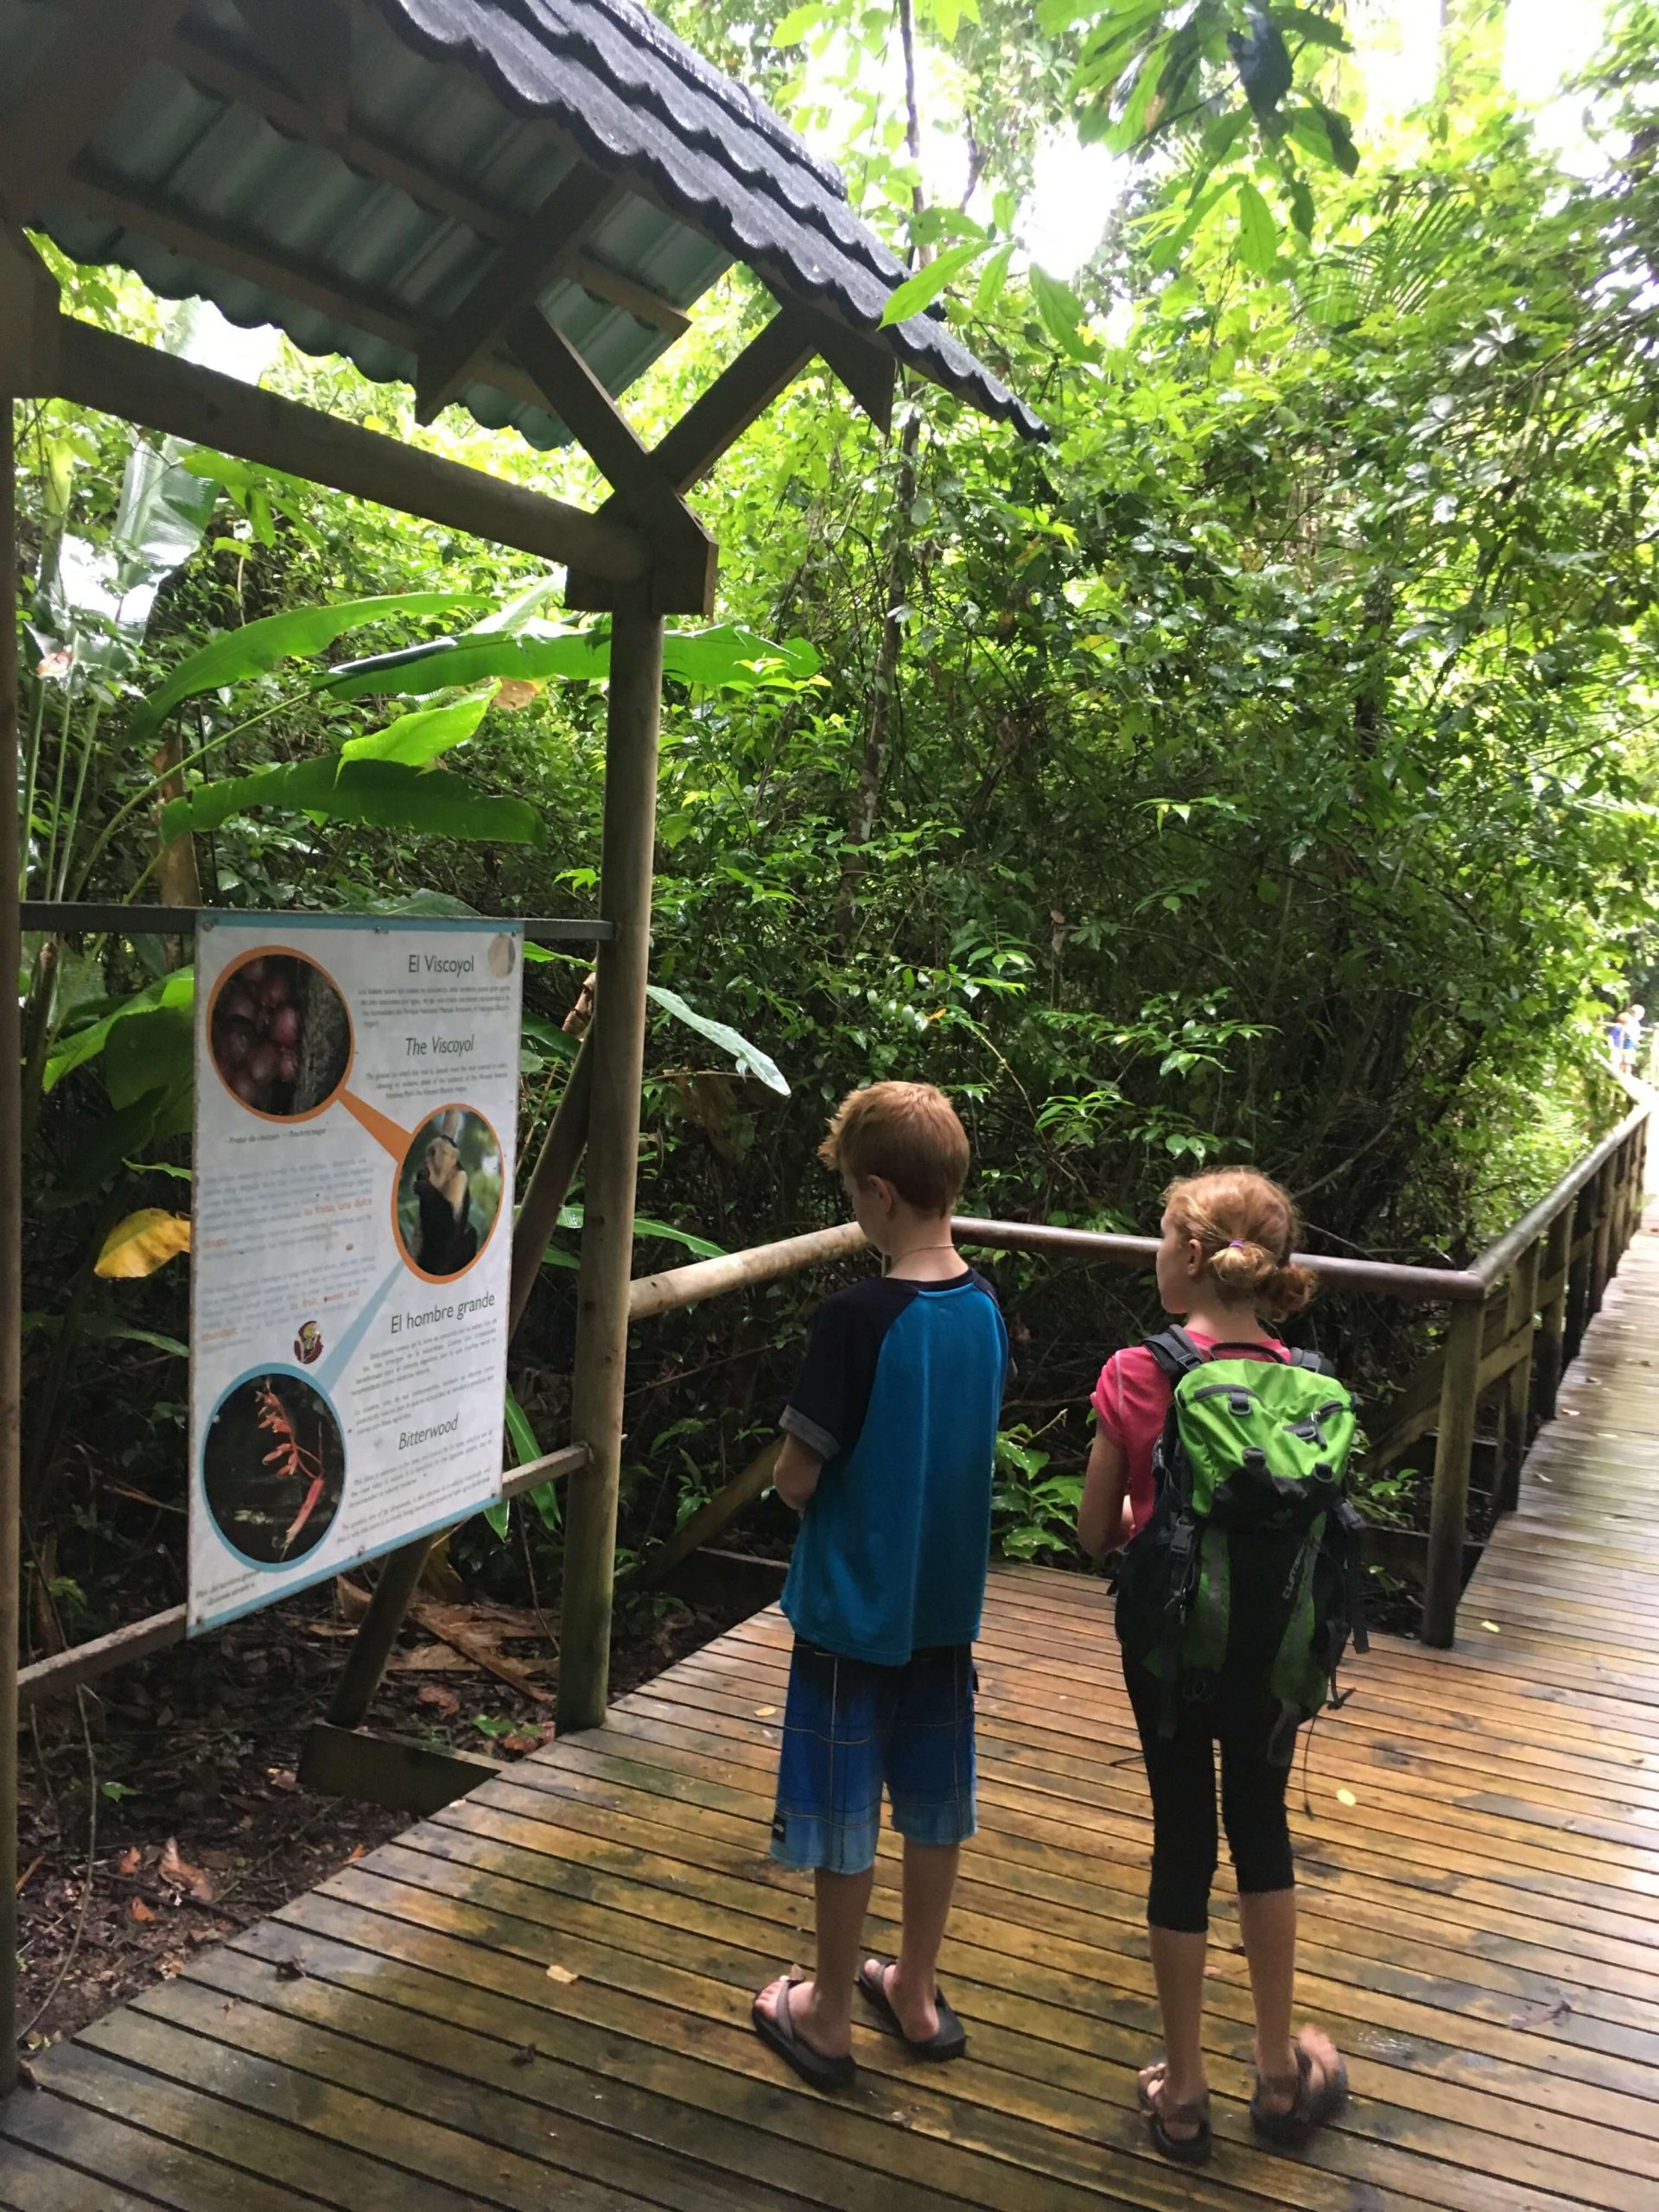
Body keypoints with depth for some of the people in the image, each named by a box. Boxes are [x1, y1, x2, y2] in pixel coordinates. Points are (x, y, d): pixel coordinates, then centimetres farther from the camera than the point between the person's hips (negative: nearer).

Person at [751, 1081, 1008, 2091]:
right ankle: (916, 1990, 35)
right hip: (947, 1597, 6)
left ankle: (829, 2015, 26)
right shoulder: (985, 1306, -3)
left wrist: (791, 1470, 2)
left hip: (854, 1601, -6)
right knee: (935, 1799, 18)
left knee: (843, 1812, 10)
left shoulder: (859, 1318, -24)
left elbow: (798, 1477, -19)